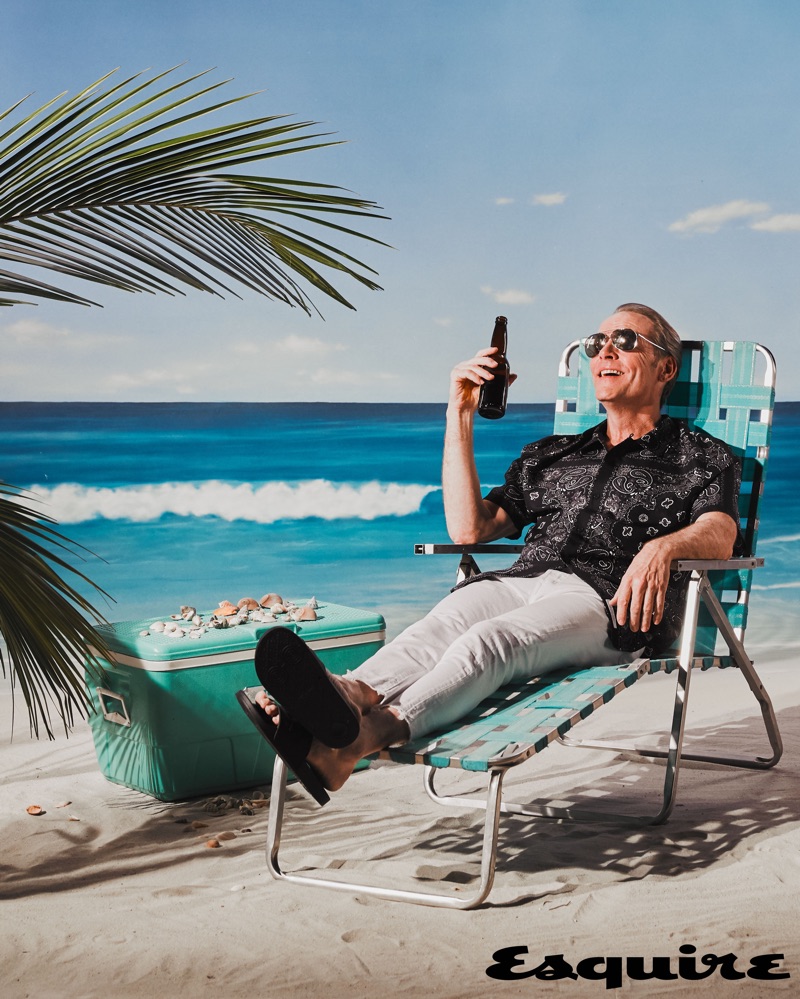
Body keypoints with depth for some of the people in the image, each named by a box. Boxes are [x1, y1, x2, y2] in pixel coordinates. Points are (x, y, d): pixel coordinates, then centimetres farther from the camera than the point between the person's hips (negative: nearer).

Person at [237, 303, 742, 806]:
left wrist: (662, 546, -27)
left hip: (605, 600, -4)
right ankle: (352, 696, -62)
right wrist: (461, 415, 16)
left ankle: (363, 737, -61)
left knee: (486, 642, -36)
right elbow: (468, 528, 19)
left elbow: (720, 536, -2)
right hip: (520, 578, 5)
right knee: (438, 628, -32)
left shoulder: (702, 456, 20)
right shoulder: (550, 454, 30)